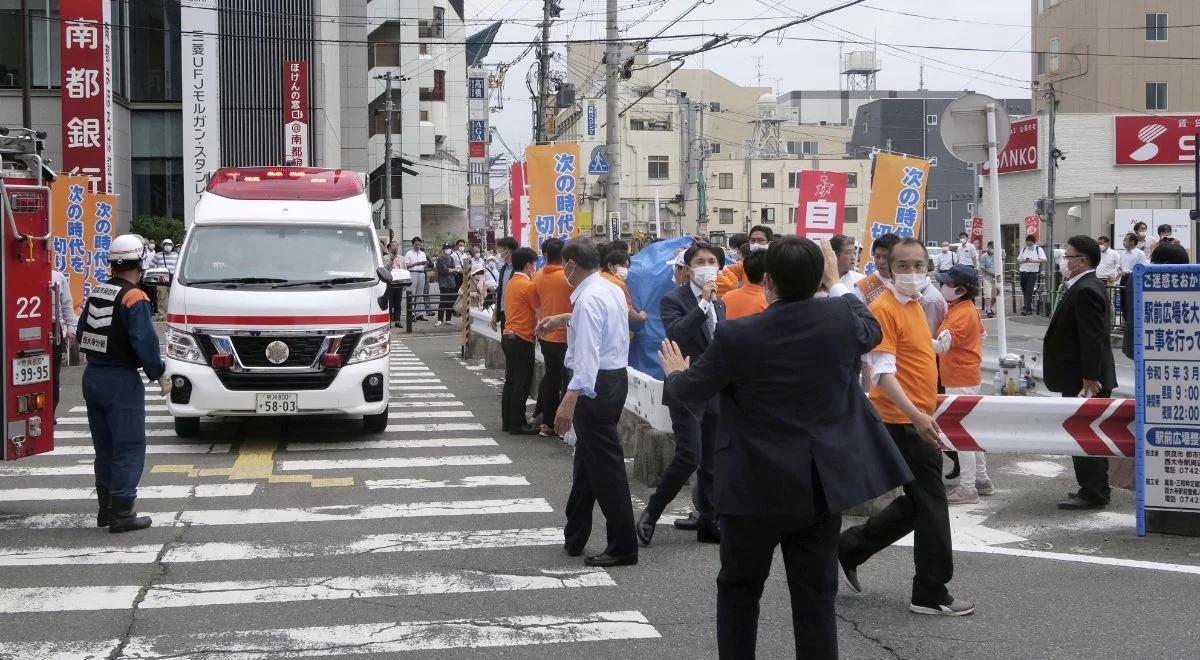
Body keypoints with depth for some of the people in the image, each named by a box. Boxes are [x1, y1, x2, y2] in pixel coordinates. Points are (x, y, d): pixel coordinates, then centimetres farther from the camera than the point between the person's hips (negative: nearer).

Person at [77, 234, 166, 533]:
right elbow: (145, 342, -21)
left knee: (104, 447, 17)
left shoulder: (96, 294, 10)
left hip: (92, 377, 8)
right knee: (129, 448, -2)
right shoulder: (134, 298, -15)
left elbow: (81, 334, 15)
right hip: (121, 381, -8)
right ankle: (121, 514, -3)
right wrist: (159, 375, -11)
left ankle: (106, 509, 25)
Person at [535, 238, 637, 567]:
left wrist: (569, 400, -34)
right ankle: (574, 538, 29)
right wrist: (564, 318, 43)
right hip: (616, 377, 10)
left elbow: (587, 355, -29)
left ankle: (623, 547, 0)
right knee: (587, 458, 19)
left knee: (605, 467, -5)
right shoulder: (612, 290, 11)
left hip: (596, 385, -10)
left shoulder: (588, 299, -20)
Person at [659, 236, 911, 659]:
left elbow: (691, 392, 0)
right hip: (821, 487, 3)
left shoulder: (737, 336, -16)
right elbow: (872, 332, 18)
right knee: (816, 596, 8)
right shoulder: (841, 317, -8)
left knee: (739, 590, 15)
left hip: (755, 487, -2)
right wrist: (836, 283, 28)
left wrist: (675, 373, 22)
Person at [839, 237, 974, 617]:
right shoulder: (884, 309, -16)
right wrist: (917, 415, -32)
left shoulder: (914, 305, 12)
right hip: (905, 423, -9)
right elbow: (883, 374, -23)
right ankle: (931, 594, 9)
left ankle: (849, 549, 27)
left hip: (918, 419, 9)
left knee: (916, 504, 16)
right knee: (931, 507, -2)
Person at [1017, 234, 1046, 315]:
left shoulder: (1038, 249, -1)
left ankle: (1026, 308, -14)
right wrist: (1024, 261, -8)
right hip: (1023, 272, 5)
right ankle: (1029, 309, 16)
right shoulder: (1023, 249, 14)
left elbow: (1044, 260, -11)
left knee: (1029, 292, -11)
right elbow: (1018, 260, 14)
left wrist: (1033, 261, -23)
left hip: (1032, 273, -5)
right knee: (1024, 292, 8)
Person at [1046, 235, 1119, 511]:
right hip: (1087, 377, 11)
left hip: (1084, 380, -11)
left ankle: (1092, 493, 2)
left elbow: (1093, 339, -24)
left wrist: (1090, 378, -24)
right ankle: (1094, 488, 25)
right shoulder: (1088, 286, 13)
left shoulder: (1085, 291, -20)